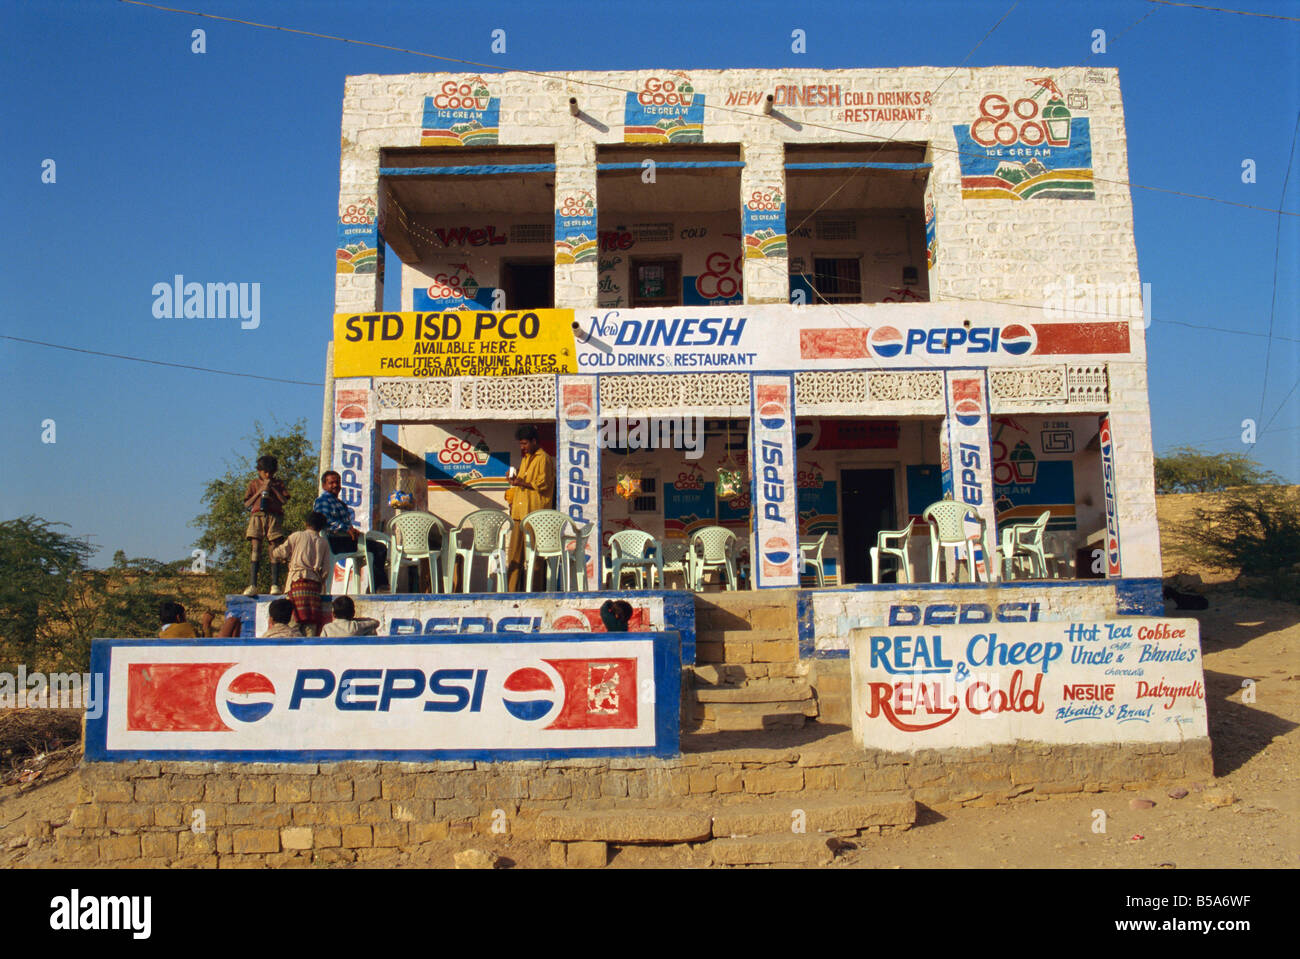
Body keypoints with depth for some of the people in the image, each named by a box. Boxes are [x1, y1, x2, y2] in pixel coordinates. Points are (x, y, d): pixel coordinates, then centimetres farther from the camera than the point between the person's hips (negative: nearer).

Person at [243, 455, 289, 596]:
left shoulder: (278, 484, 16)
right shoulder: (254, 484, 17)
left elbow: (284, 501, 2)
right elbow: (247, 504, 8)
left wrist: (272, 488, -2)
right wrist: (260, 491, -1)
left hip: (274, 517, 0)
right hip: (257, 516, 0)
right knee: (255, 548, -11)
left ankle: (275, 585, -8)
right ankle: (252, 585, -17)